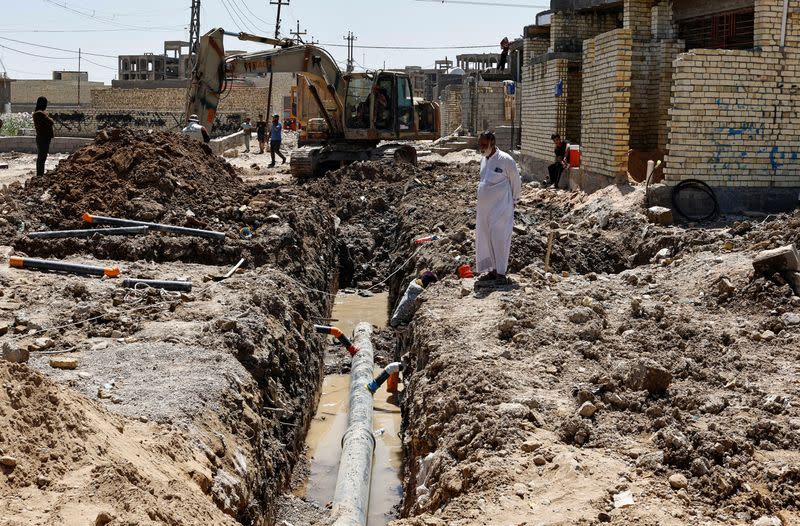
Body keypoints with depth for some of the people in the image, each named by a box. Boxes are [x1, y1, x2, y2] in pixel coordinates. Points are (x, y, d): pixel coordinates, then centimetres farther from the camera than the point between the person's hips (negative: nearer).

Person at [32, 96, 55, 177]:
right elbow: (50, 122, -22)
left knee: (40, 158, 17)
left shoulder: (36, 113, 13)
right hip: (43, 139, -10)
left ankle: (39, 175, 25)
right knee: (42, 158, -8)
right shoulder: (40, 113, -19)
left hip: (40, 138, 10)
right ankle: (40, 175, -8)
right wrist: (53, 121, -2)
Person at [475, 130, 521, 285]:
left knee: (499, 240, -6)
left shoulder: (505, 160, -12)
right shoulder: (483, 159, 11)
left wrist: (514, 200, 7)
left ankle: (501, 273, 0)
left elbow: (516, 182, -2)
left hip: (500, 209, -7)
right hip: (483, 209, 7)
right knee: (485, 240, 10)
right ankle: (492, 271, 20)